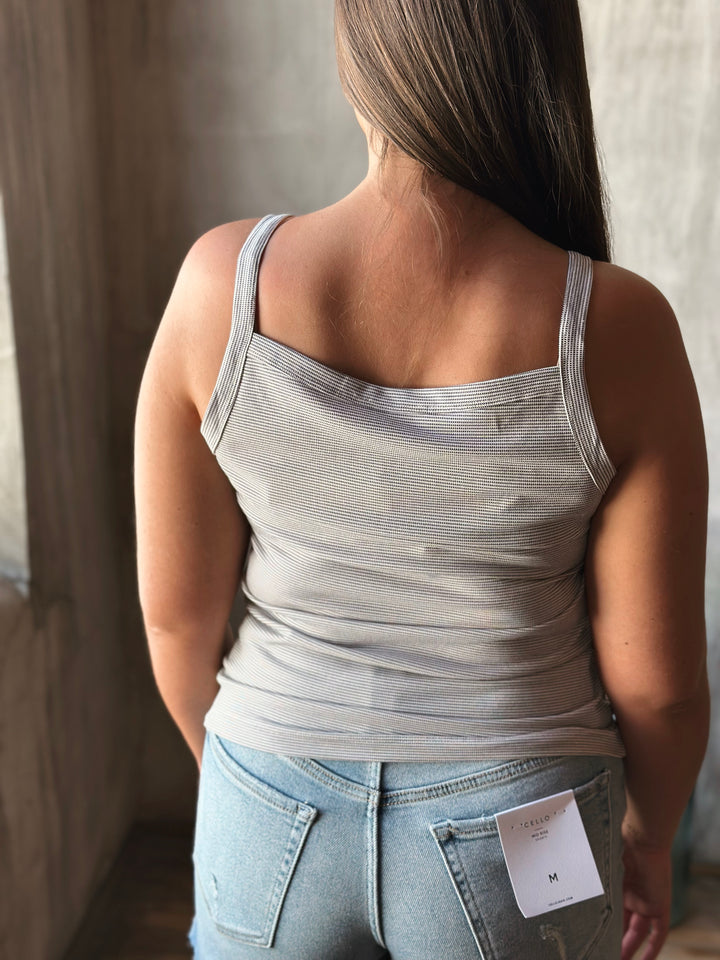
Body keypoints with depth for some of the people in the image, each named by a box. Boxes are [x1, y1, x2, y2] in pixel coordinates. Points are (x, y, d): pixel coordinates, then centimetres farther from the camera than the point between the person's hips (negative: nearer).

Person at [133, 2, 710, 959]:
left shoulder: (224, 284, -18)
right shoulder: (614, 331, -21)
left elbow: (176, 612, -9)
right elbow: (656, 679, -13)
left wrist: (232, 771, 11)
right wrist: (648, 840, 8)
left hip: (277, 834, 1)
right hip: (513, 844, 0)